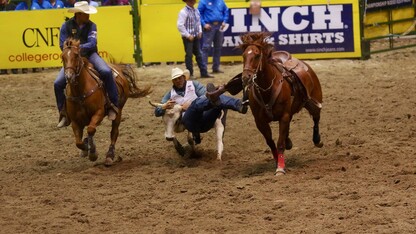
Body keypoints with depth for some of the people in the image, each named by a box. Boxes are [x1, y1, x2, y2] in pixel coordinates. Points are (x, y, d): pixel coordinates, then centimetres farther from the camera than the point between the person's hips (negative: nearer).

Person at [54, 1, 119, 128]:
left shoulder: (91, 26, -1)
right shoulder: (67, 26, -2)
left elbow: (92, 43, -14)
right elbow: (63, 45, -2)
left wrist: (80, 47, -31)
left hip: (89, 54, -1)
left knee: (106, 72, -29)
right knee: (58, 83, -14)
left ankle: (113, 105, -18)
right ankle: (64, 114, 3)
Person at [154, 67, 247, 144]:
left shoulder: (194, 84, 21)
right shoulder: (170, 94, 23)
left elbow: (205, 96, 5)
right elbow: (157, 112, 20)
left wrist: (190, 104, -7)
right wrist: (164, 106, -4)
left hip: (205, 122, 2)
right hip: (190, 123, -2)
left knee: (220, 98, -26)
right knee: (197, 103, -35)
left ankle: (240, 105, -58)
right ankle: (213, 100, -71)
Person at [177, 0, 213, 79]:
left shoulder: (196, 11, 7)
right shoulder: (183, 12, -14)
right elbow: (180, 25, -18)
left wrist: (200, 32, 5)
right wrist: (188, 35, -17)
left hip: (196, 37, 7)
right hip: (188, 37, -7)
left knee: (199, 54, 10)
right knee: (189, 55, 1)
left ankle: (204, 73, 14)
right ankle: (190, 74, 10)